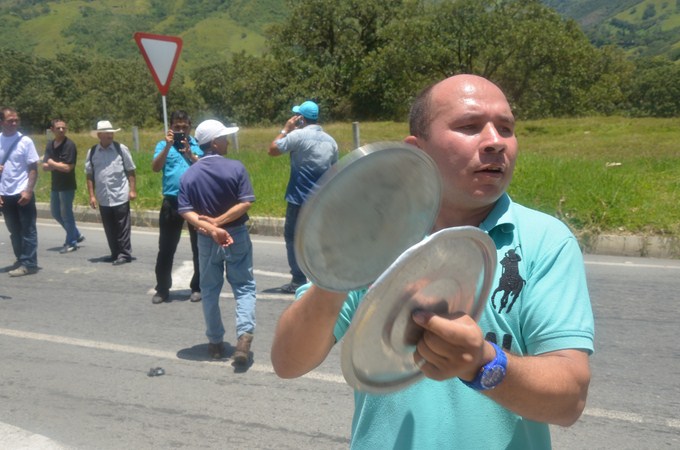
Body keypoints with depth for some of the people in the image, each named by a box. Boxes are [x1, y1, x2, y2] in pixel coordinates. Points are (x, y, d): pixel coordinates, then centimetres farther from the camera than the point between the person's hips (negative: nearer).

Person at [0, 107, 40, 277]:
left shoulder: (25, 141, -5)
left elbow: (33, 169, -5)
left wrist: (28, 191, -14)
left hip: (23, 193, -4)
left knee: (28, 230, 1)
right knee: (14, 231, 12)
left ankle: (29, 264, 5)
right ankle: (21, 260, 23)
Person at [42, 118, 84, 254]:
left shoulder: (69, 145, -14)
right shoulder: (50, 145, 7)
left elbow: (68, 168, -20)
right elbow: (45, 166, 4)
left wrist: (52, 163, -7)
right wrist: (57, 165, -15)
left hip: (67, 186, -8)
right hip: (55, 185, 8)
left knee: (66, 214, -1)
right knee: (55, 213, 15)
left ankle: (71, 242, 12)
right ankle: (76, 235, 29)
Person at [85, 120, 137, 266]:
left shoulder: (121, 149, -2)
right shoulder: (92, 152, 4)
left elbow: (130, 171, 1)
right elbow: (89, 175, 7)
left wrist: (132, 190, -5)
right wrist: (92, 195, 3)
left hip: (120, 197, -3)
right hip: (103, 199, 3)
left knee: (122, 228, 2)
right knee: (109, 229, 10)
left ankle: (124, 254, 11)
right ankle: (115, 253, 21)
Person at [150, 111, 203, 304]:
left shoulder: (198, 145, 6)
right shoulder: (163, 145, 7)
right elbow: (155, 168, -8)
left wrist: (190, 154, -13)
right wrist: (168, 146, -15)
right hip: (171, 202, 0)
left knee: (199, 247, 7)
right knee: (166, 248, 5)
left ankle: (197, 287, 20)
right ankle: (162, 289, 16)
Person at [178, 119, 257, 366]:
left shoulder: (189, 175, -2)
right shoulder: (236, 168, -10)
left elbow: (186, 211, -11)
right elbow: (245, 202, -17)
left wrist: (210, 228, -18)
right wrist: (218, 222, -16)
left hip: (206, 241, 2)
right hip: (236, 236, -2)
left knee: (210, 290, 15)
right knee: (244, 286, 7)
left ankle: (215, 342, 21)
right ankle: (244, 335, -12)